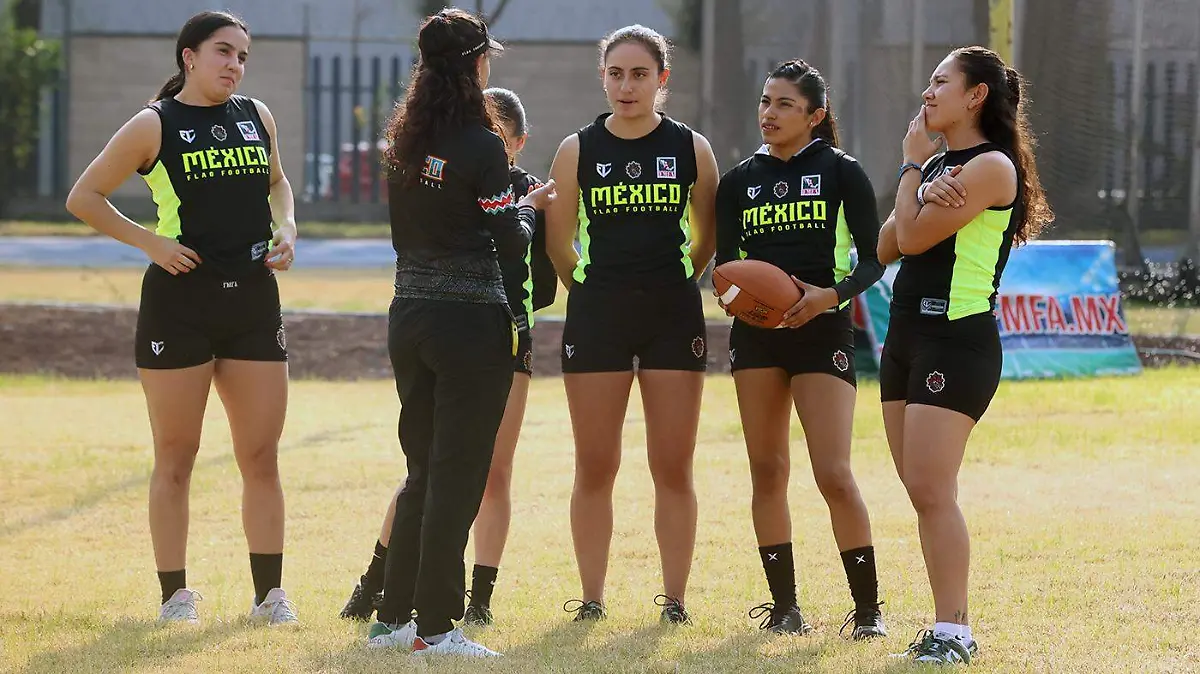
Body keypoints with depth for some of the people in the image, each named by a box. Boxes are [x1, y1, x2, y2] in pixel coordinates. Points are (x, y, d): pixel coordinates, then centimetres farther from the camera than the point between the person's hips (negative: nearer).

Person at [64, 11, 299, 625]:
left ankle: (269, 592, 10)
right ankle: (175, 594, 7)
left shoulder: (257, 118, 10)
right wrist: (149, 242, -10)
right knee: (176, 456, 1)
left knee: (261, 456, 3)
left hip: (253, 299, 4)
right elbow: (84, 197, 0)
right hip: (179, 299, -4)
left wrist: (286, 228, 9)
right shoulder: (155, 126, -3)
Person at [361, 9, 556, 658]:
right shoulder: (480, 145, -13)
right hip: (471, 320, -7)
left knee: (423, 472, 16)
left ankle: (393, 617, 18)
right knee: (457, 476, -1)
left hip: (409, 316, 7)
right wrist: (528, 209, 11)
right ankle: (436, 626, 0)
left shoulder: (403, 142, 8)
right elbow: (510, 240, -11)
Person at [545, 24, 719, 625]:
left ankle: (674, 598, 6)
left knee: (673, 468, 0)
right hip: (596, 314, 0)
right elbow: (558, 242, 11)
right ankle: (591, 598, 8)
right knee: (594, 467, 1)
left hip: (673, 314, 0)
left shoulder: (691, 149, 2)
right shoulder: (578, 151, 2)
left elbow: (707, 237, 14)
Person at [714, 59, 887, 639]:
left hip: (822, 328, -4)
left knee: (833, 472, -12)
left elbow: (872, 258, -1)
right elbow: (725, 265, 11)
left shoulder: (841, 172, -1)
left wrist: (830, 295, -19)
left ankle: (868, 608, -4)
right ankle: (783, 606, 10)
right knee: (766, 471, 3)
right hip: (756, 332, 4)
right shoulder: (738, 181, 10)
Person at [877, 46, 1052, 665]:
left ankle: (953, 631, -15)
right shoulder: (939, 166, 19)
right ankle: (947, 629, 9)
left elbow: (914, 236, -14)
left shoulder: (991, 166, -9)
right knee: (922, 493, 6)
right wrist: (924, 191, -6)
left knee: (931, 490, -15)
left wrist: (913, 163, -1)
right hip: (907, 333, 9)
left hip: (957, 341, -9)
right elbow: (886, 248, 11)